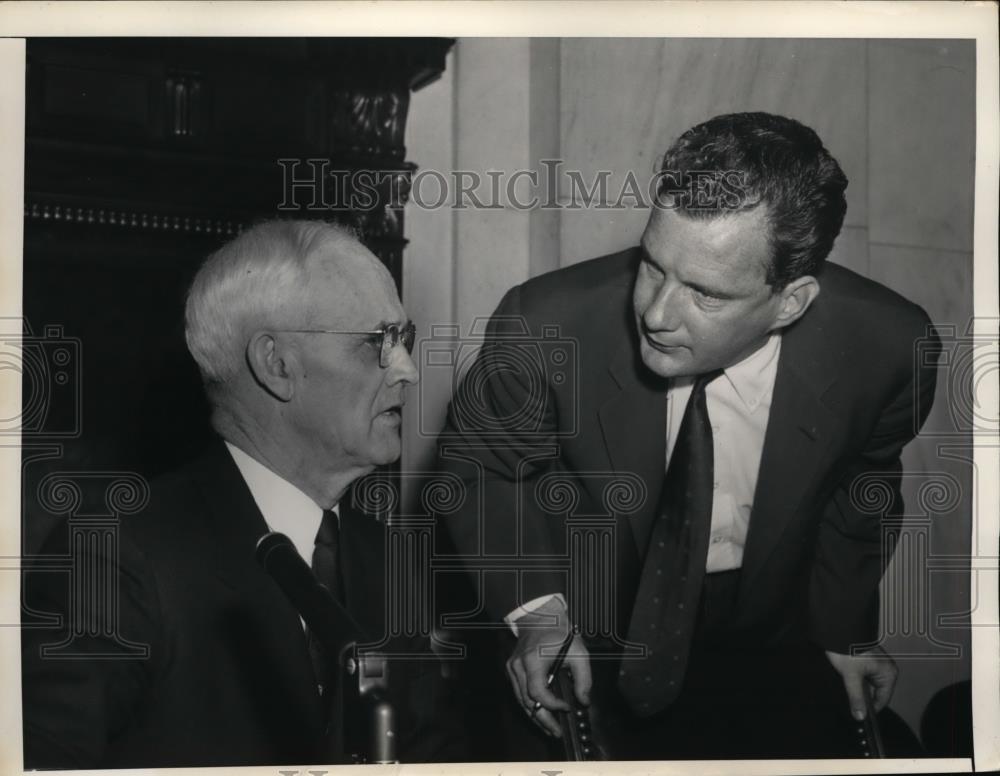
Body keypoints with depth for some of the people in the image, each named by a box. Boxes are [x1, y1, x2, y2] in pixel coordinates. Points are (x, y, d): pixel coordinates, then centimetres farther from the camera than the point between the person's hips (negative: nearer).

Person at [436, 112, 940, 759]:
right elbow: (475, 459, -7)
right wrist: (534, 604, -17)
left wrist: (848, 628, 8)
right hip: (592, 635, -1)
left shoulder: (886, 347, -24)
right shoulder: (543, 327, -29)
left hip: (772, 647, 2)